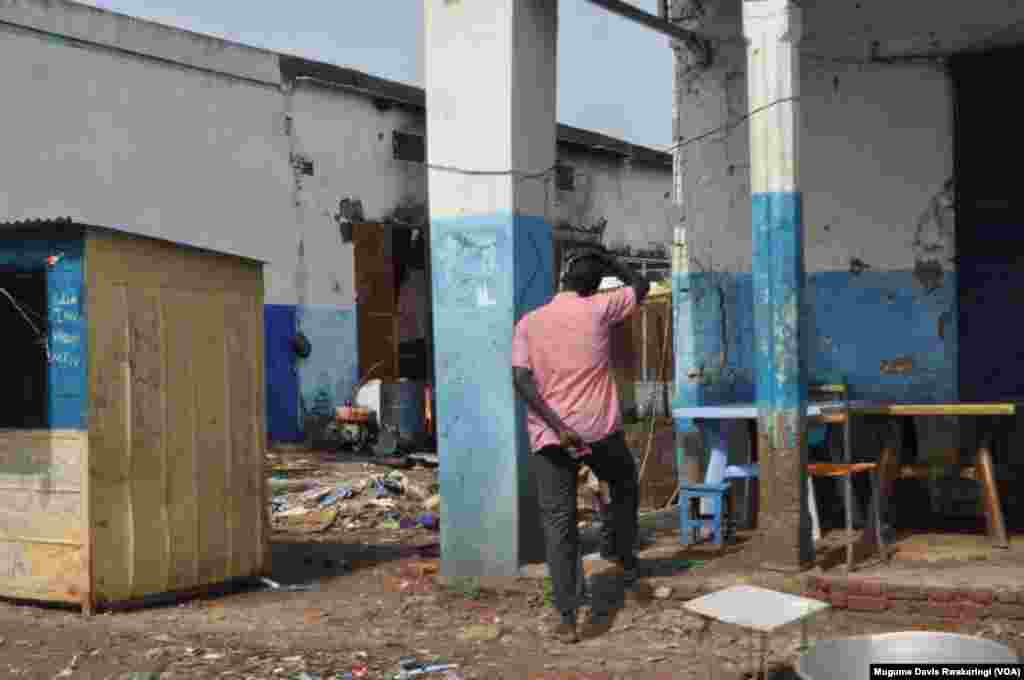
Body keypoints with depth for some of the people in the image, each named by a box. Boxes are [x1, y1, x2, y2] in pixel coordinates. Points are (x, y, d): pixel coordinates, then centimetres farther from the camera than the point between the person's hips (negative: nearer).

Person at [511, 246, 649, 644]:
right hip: (599, 430, -1)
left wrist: (556, 426, -13)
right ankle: (622, 556, 33)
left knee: (558, 523, 2)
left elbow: (521, 379, -8)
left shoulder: (529, 322, 3)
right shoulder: (598, 310, -1)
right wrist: (609, 262, 28)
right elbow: (640, 287, 16)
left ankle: (567, 618, -2)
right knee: (625, 486, 30)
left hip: (548, 436, 1)